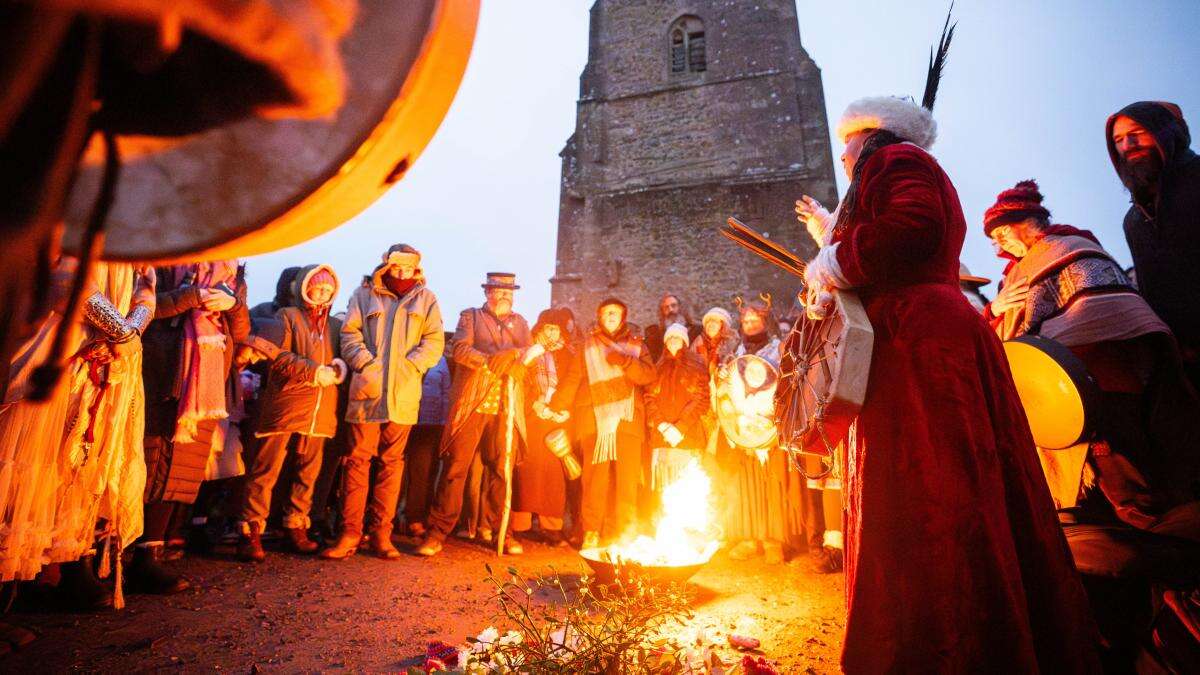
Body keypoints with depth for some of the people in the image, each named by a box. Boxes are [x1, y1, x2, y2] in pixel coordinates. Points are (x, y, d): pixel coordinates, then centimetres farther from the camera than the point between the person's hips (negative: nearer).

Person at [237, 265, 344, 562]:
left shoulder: (335, 325, 20)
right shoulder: (287, 316, 6)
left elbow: (345, 356, 18)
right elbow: (279, 356, -5)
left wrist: (339, 367, -5)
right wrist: (315, 372, -14)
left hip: (320, 410, 5)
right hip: (285, 404, -4)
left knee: (308, 472, 10)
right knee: (266, 470, -2)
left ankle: (296, 527, 21)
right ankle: (251, 532, 5)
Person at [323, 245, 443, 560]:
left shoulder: (426, 299, 12)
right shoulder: (364, 294, 11)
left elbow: (434, 342, 4)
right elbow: (349, 333, 4)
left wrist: (408, 366, -9)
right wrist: (366, 365, -11)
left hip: (403, 394, 1)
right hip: (367, 390, -1)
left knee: (392, 462, 6)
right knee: (357, 460, 0)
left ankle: (381, 534, 15)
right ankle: (350, 533, 9)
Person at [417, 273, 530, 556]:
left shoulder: (520, 323, 20)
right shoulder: (470, 316, 10)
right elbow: (459, 349, -6)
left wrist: (514, 354, -11)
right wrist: (490, 361, -17)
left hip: (506, 407, 3)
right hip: (472, 403, -3)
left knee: (501, 469, 6)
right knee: (455, 466, -3)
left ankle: (496, 528, 19)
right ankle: (437, 531, 6)